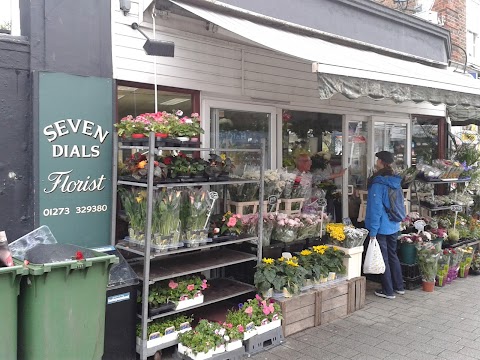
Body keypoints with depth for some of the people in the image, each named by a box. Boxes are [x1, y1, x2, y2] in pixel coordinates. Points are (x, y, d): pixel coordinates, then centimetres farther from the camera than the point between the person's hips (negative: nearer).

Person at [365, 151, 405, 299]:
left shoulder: (377, 183, -18)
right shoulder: (395, 181, 5)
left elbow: (375, 208, -20)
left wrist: (373, 231, -17)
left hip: (381, 227, -7)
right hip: (394, 226, 7)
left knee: (383, 258, 3)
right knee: (393, 255, 19)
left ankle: (388, 291, 12)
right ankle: (399, 287, 29)